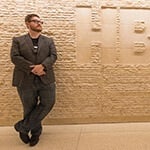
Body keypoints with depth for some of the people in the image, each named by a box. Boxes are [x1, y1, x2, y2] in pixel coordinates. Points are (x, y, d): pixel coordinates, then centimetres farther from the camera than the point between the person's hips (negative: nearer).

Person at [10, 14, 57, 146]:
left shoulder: (49, 41, 14)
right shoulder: (18, 40, 7)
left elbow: (53, 56, 0)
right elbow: (15, 57, -6)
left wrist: (42, 66, -19)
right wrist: (32, 68, -17)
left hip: (46, 79, 2)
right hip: (26, 80, -2)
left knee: (48, 103, -3)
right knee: (30, 108, 7)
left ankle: (22, 126, 14)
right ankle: (36, 131, 31)